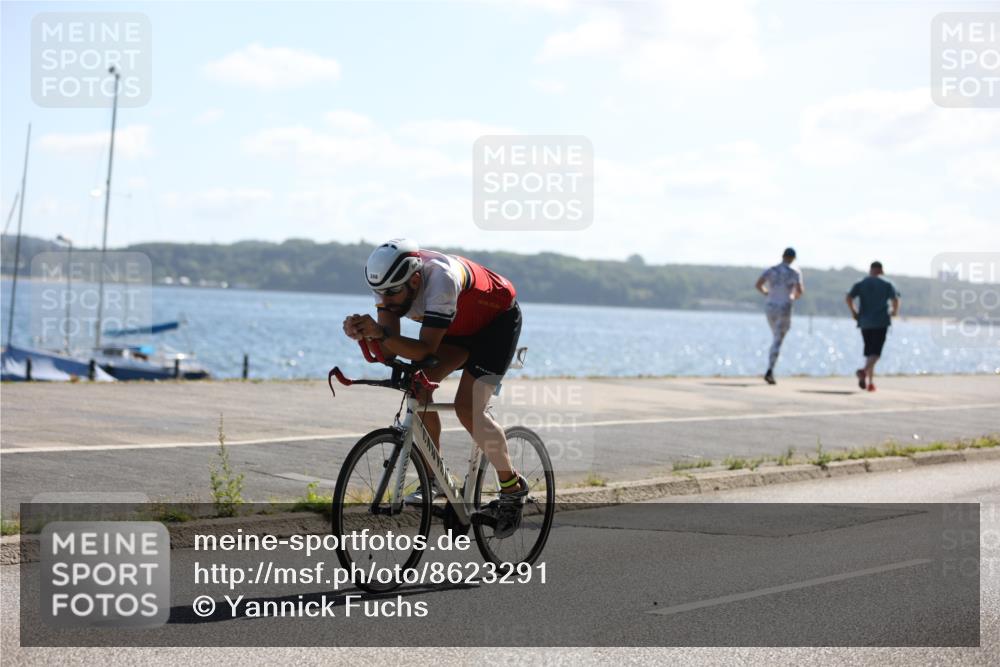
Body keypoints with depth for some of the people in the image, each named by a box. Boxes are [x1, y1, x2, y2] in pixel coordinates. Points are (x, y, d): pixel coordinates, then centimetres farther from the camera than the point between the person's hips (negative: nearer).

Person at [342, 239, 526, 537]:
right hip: (459, 325, 7)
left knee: (467, 408, -19)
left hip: (498, 319, -7)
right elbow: (389, 344, -22)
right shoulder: (390, 282, -20)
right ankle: (434, 479, 1)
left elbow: (425, 349, -41)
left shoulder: (439, 280, -40)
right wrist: (363, 332, -42)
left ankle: (513, 489, -1)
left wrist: (380, 333, -54)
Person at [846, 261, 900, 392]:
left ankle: (870, 381, 14)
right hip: (881, 322, -3)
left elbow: (849, 298, -5)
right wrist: (895, 311, 8)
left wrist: (853, 312, 8)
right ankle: (864, 371, -34)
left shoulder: (860, 283, 8)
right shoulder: (887, 284, 2)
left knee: (869, 351, 15)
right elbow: (895, 300, -11)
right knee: (875, 352, -7)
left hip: (864, 322, 3)